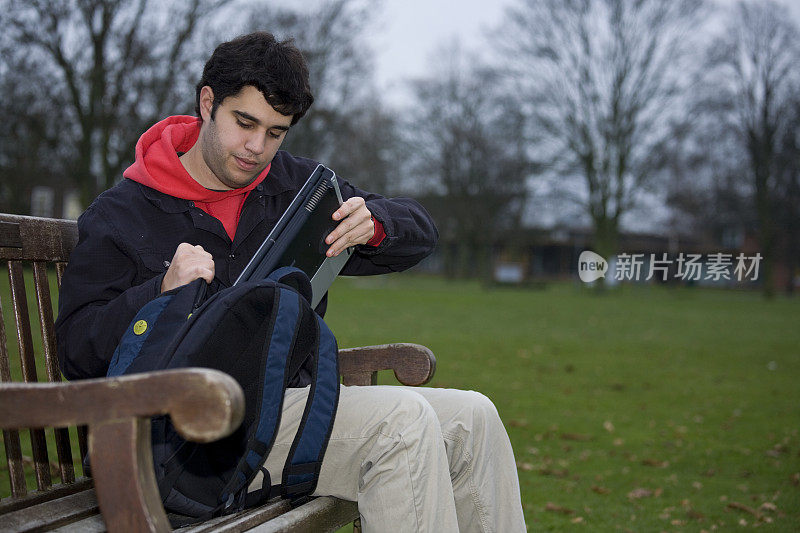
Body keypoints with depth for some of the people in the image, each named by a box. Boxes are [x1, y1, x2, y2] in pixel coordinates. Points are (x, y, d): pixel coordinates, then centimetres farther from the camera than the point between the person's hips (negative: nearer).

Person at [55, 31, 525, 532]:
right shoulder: (118, 215, 1)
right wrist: (162, 292, -21)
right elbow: (76, 350, -5)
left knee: (472, 419, -8)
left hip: (298, 398, 6)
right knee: (402, 422, -27)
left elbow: (421, 231, 13)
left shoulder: (296, 183, 13)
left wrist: (372, 224, -11)